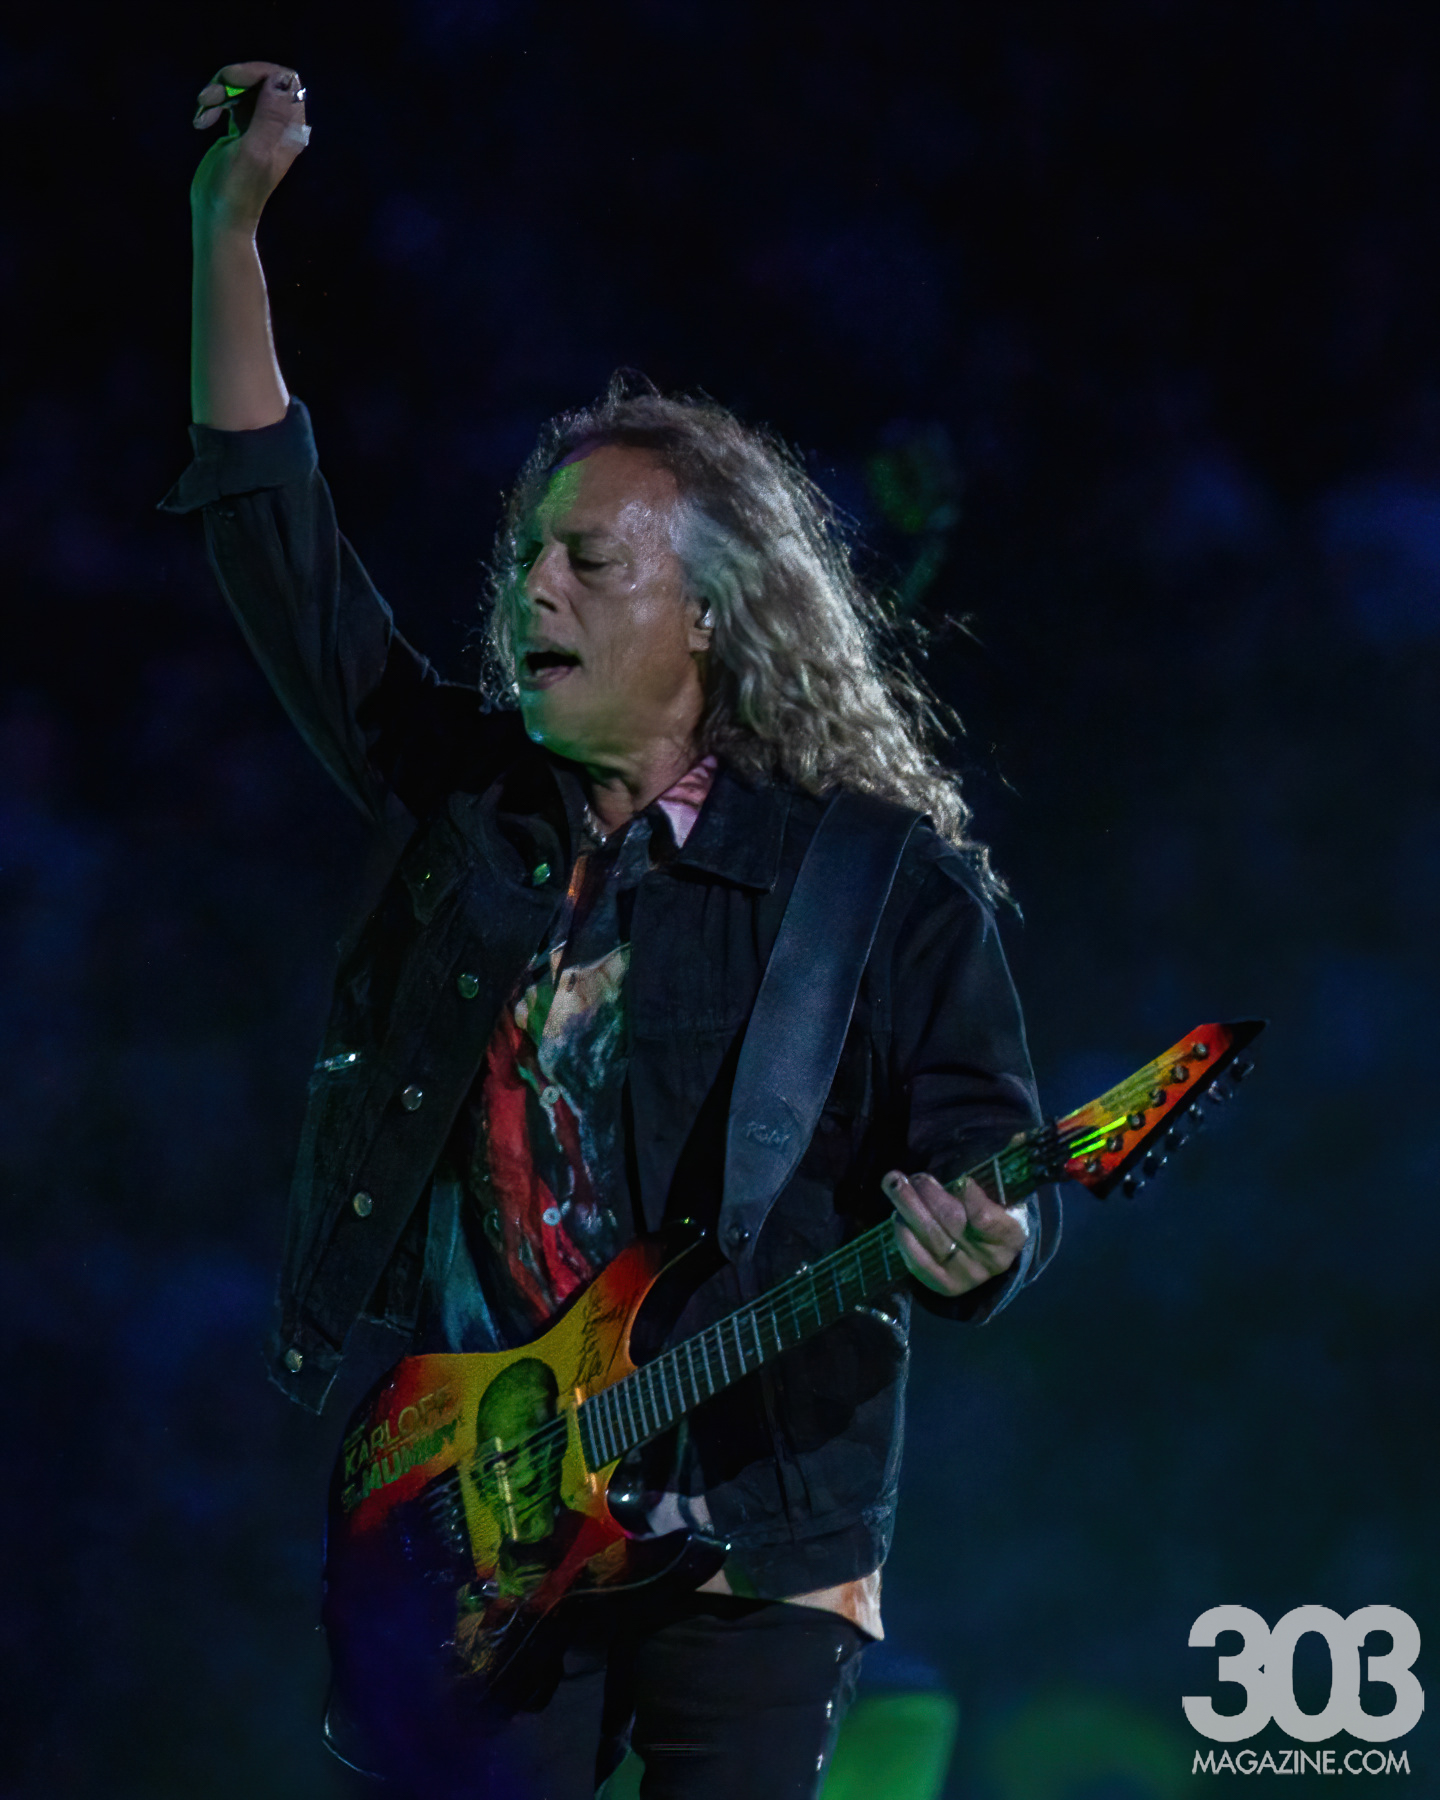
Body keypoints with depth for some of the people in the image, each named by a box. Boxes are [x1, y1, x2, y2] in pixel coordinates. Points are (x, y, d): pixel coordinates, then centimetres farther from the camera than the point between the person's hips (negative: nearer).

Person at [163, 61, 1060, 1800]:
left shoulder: (890, 876, -2)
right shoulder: (469, 799, 10)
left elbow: (996, 1178, -1)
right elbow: (274, 537, 12)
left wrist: (976, 1248, -26)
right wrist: (229, 228, 8)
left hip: (748, 1548, -3)